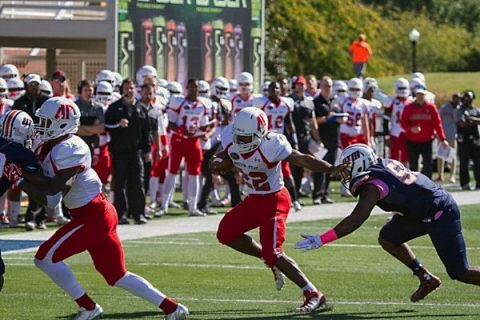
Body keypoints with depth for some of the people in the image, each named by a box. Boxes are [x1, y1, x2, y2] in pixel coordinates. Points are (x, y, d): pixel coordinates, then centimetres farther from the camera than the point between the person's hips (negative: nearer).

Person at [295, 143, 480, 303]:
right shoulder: (385, 164, 2)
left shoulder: (372, 186, -21)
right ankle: (426, 279, 22)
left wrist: (320, 240, -30)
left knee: (460, 273, -4)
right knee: (387, 239, 12)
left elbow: (355, 220, -30)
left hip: (441, 215, -9)